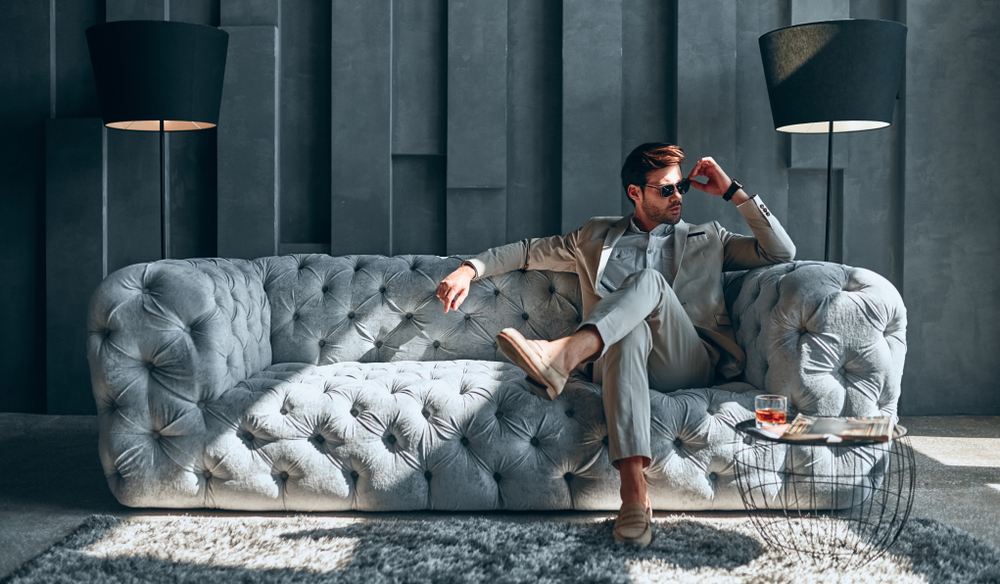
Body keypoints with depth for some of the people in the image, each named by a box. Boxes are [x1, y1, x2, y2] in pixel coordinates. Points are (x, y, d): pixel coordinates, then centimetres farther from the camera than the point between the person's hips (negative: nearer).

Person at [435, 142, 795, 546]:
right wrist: (470, 269, 9)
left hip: (689, 364, 0)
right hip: (620, 354, 0)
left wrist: (733, 192, 15)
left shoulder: (707, 238, 27)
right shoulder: (596, 238, 26)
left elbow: (781, 253, 19)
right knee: (632, 331, -40)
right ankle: (634, 494, -53)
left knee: (650, 280, -29)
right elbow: (528, 252, 26)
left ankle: (564, 353, -57)